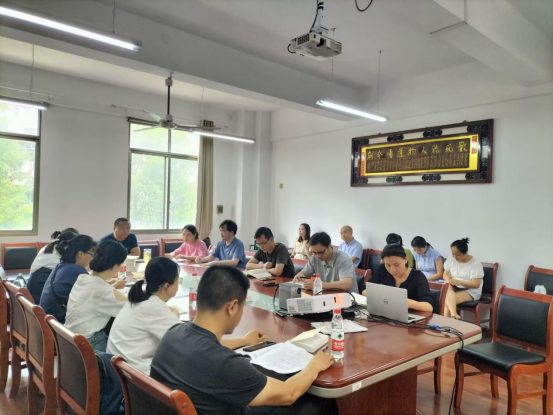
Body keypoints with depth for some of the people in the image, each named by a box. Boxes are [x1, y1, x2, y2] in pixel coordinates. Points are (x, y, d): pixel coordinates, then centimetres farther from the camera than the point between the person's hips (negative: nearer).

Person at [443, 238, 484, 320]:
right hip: (454, 288, 4)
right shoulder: (450, 259, 2)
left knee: (447, 299, -31)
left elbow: (476, 284, -16)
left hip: (471, 291, -4)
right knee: (447, 287, -34)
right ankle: (453, 313, -46)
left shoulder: (475, 263, -13)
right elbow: (445, 274, 9)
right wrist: (448, 278, -15)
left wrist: (459, 282, -26)